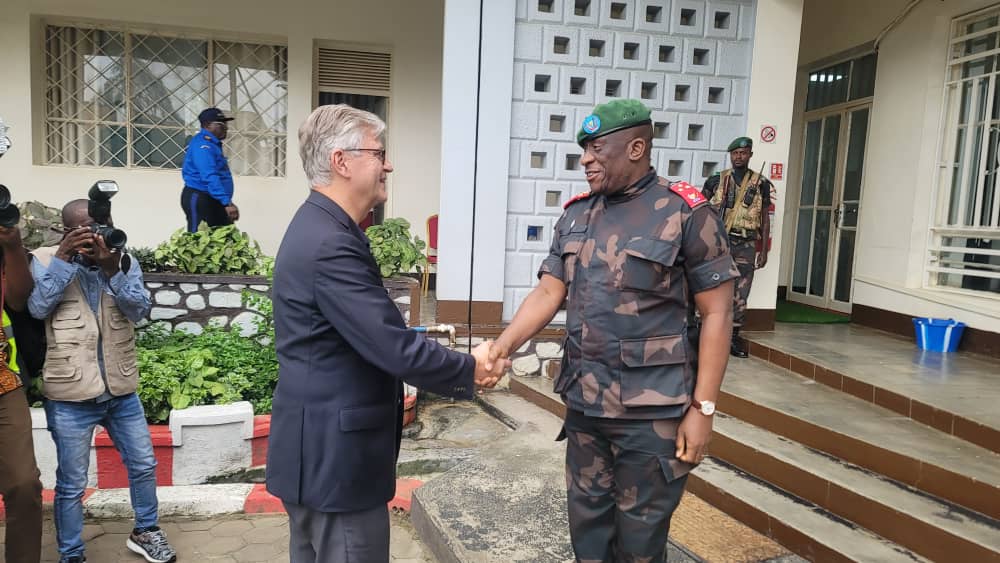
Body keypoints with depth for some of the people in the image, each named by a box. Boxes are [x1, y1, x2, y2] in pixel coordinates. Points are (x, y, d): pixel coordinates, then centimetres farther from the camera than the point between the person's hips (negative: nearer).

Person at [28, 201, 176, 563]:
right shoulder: (45, 259, -3)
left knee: (144, 465, 15)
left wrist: (113, 270, -22)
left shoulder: (124, 261, 3)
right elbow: (37, 307, -16)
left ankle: (144, 532, 36)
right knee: (72, 484, 8)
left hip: (121, 391, 4)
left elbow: (139, 310, -9)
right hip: (70, 396, -3)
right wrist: (63, 257, -22)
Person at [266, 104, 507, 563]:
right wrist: (471, 370, -9)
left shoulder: (321, 227, 9)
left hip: (319, 448, 10)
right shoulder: (330, 244, -25)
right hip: (335, 455, -10)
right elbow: (395, 348, -25)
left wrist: (457, 367, 6)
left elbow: (378, 335, 11)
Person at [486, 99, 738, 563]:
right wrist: (499, 349, -12)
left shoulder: (685, 213, -9)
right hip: (583, 404, 5)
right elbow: (548, 292, 4)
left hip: (653, 412, -5)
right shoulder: (575, 215, 7)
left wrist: (702, 407, -12)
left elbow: (716, 312, -9)